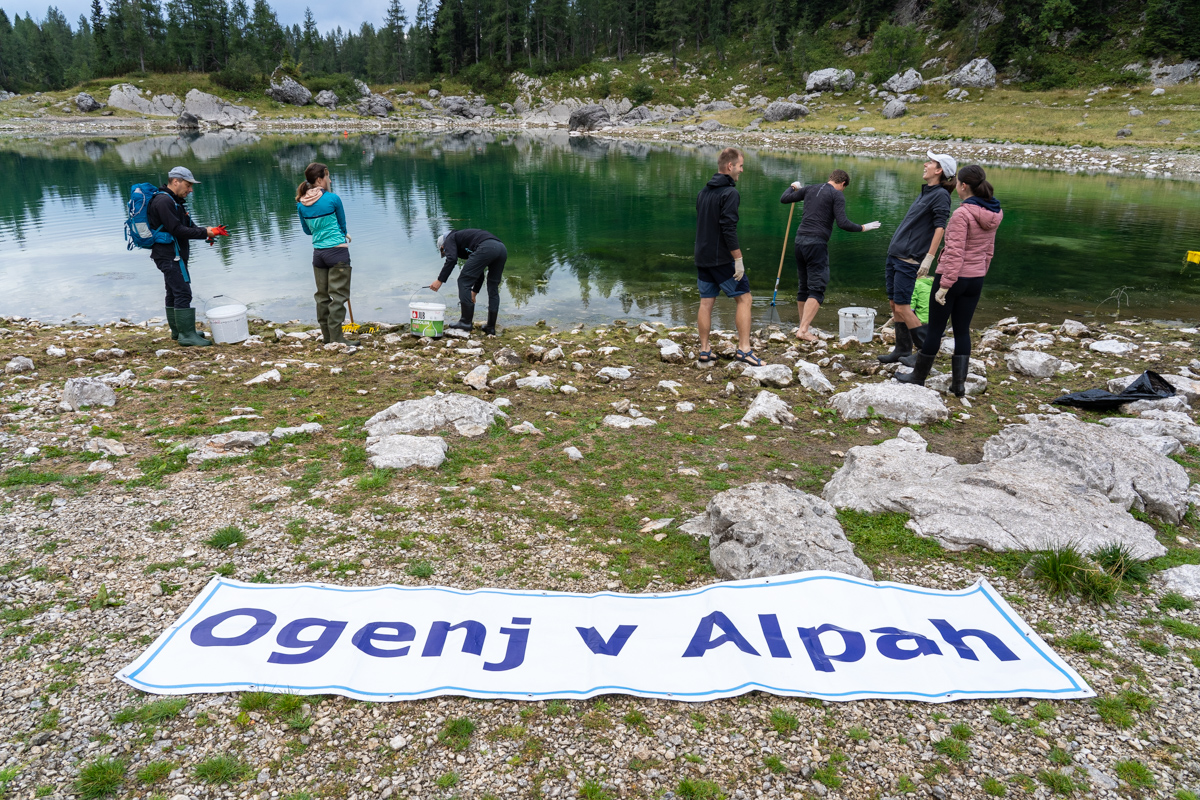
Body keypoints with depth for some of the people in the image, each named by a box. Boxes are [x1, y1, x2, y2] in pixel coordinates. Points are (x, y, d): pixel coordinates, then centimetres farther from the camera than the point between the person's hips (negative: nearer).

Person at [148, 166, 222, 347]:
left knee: (174, 292, 16)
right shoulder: (164, 201, -16)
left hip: (173, 255, 11)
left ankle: (177, 331, 26)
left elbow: (189, 226, 15)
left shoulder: (175, 201, 17)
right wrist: (205, 233, -19)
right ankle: (187, 335, -13)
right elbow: (177, 230, -22)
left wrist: (206, 232, -4)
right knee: (183, 293, -13)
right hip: (169, 255, -11)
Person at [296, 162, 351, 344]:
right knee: (338, 296, -1)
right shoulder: (332, 199, -11)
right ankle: (336, 338, 0)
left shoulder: (301, 204, 3)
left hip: (318, 253, 6)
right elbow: (342, 225, 3)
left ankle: (326, 336, 21)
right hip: (337, 252, -6)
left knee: (322, 296, 14)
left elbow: (307, 230, 15)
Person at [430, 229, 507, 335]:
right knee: (493, 289, 17)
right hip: (502, 248, 8)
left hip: (486, 248, -8)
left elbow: (451, 259, -4)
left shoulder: (450, 239, 19)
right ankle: (491, 328, 19)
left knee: (464, 281, 3)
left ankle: (466, 321, 4)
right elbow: (479, 272, 41)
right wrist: (474, 292, 45)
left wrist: (440, 280, -1)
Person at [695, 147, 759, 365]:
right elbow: (729, 229, -20)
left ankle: (704, 350, 13)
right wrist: (738, 260, -17)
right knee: (744, 299, 1)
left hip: (702, 258, 8)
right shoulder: (730, 193, -13)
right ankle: (744, 349, -3)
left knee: (706, 302, 10)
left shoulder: (703, 192, 13)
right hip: (722, 259, -7)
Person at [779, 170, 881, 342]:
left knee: (804, 287, 16)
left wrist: (793, 187, 38)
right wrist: (862, 228, 3)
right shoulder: (837, 195, -2)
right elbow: (842, 223, -11)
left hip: (800, 240, 7)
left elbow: (784, 199, 19)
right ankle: (803, 330, -17)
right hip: (817, 243, -7)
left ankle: (802, 326, 23)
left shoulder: (810, 189, 14)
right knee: (817, 290, -6)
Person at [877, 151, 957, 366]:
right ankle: (902, 350, 19)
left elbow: (940, 227, -18)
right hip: (894, 255, 9)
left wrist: (929, 258, -24)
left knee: (902, 307, -9)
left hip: (909, 260, -9)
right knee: (893, 304, 10)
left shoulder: (940, 195, -9)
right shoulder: (925, 192, 17)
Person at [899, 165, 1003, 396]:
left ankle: (919, 375, 21)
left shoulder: (962, 214, -19)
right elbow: (989, 251, 14)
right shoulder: (992, 215, 6)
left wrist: (944, 286, -20)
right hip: (975, 280, 7)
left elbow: (955, 254, -22)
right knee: (963, 330, 12)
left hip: (953, 277, -7)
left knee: (935, 329, 6)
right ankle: (959, 383, 13)